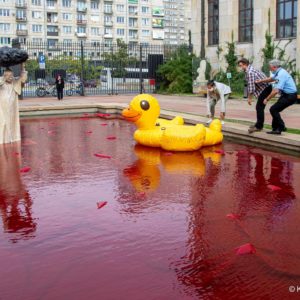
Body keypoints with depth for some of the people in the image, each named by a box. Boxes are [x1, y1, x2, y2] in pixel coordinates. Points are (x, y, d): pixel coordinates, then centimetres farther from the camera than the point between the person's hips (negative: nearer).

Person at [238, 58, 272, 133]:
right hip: (265, 88, 10)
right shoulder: (250, 69, 12)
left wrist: (249, 98, -14)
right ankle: (259, 124, 24)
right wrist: (250, 96, 17)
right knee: (259, 107, 16)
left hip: (265, 89, -10)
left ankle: (259, 126, -4)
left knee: (259, 107, -8)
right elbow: (250, 85, 16)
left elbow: (251, 87, -22)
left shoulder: (250, 72, -20)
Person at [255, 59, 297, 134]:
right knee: (275, 110, 15)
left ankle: (280, 128, -3)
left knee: (273, 109, -10)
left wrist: (267, 99, -19)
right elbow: (271, 78, 27)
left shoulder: (281, 75, -23)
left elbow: (276, 91, -28)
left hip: (290, 96, -10)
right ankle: (275, 128, 23)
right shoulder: (279, 72, 7)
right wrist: (260, 81, 21)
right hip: (287, 95, 10)